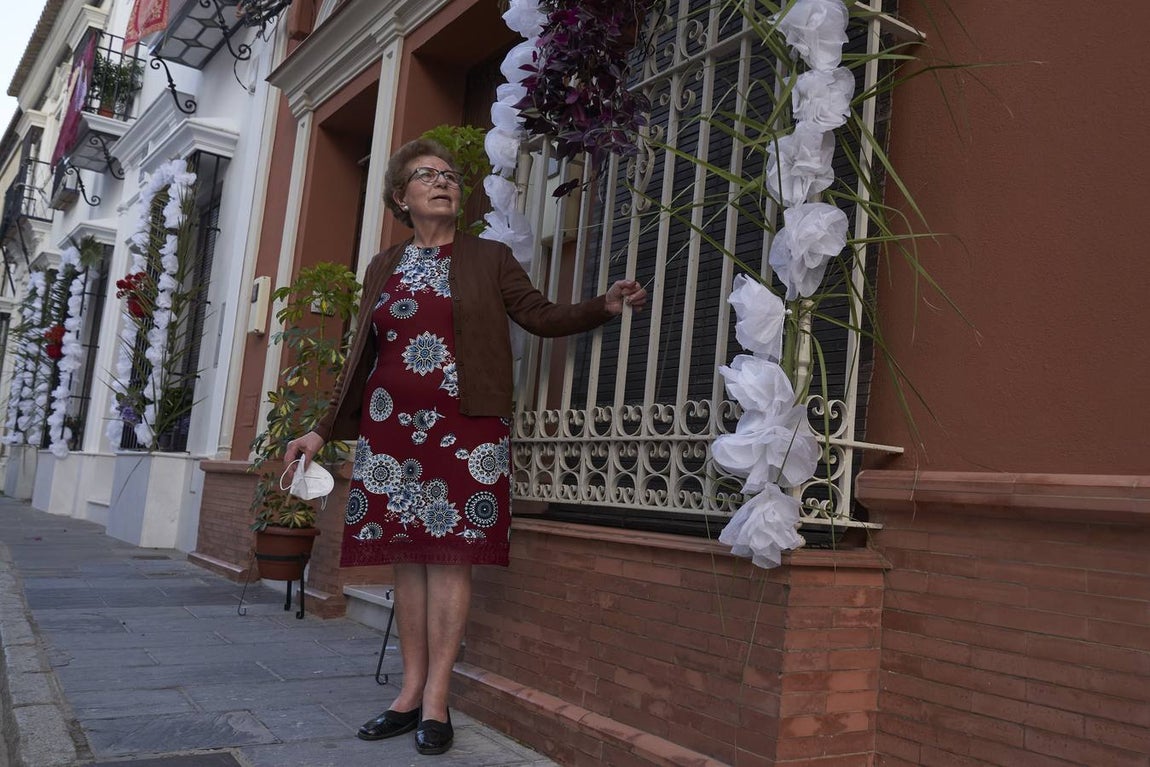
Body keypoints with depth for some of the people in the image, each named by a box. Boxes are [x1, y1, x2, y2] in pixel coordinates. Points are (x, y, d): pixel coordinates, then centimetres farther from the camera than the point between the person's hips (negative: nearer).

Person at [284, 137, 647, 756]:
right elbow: (361, 358, 15)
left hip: (465, 426, -3)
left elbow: (542, 316, 1)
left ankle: (435, 702, 2)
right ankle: (411, 692, 14)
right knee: (406, 554, 4)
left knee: (450, 554, -6)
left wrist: (605, 306, -15)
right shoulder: (382, 268, 15)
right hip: (392, 426, 3)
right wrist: (325, 430, 12)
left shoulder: (489, 259, 9)